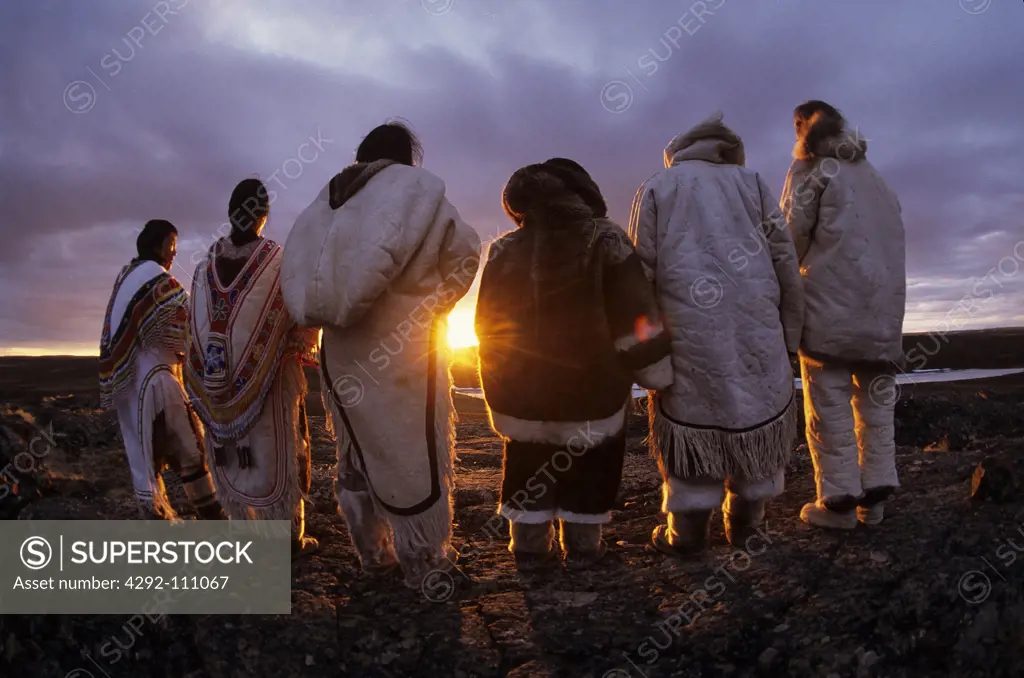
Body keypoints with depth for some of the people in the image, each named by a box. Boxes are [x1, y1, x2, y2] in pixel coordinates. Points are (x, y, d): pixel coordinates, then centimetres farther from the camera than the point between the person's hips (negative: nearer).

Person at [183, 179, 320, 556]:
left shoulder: (206, 267, 0)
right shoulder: (280, 265, -12)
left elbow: (198, 327, 5)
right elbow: (307, 320, -6)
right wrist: (300, 350, 14)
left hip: (219, 382, 4)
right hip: (270, 379, -4)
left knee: (231, 457, 14)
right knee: (276, 456, 6)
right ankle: (289, 538, 12)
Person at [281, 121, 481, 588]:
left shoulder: (329, 200, 11)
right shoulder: (418, 188, -3)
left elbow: (298, 277, 7)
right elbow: (464, 253, 1)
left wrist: (337, 309, 10)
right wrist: (431, 307, 13)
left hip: (341, 350, 6)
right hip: (404, 349, -5)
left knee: (358, 454, 18)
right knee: (415, 458, 7)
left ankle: (373, 553, 33)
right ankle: (424, 561, 19)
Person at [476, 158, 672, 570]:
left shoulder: (503, 251, 0)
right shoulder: (605, 241, -11)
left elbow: (489, 330, 6)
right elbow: (636, 319, -13)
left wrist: (500, 391, 16)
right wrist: (658, 374, -2)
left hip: (521, 397, 3)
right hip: (591, 396, -2)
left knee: (527, 471, 21)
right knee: (587, 473, 18)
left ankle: (529, 548, 27)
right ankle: (582, 548, 27)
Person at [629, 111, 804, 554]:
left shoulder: (655, 188, 13)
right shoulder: (751, 182, 17)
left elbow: (642, 272, 3)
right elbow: (785, 260, 9)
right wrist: (788, 334, 12)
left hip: (689, 331, -1)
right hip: (756, 330, 2)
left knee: (690, 417, 6)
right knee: (757, 413, 12)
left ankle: (686, 530, 9)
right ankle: (745, 521, 19)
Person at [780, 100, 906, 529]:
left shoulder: (813, 167, 5)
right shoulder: (874, 178, 25)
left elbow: (793, 233, -3)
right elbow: (892, 239, 20)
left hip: (832, 301, -6)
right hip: (884, 302, 7)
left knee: (829, 402, -4)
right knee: (876, 400, 10)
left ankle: (838, 500, -3)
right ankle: (874, 495, 10)